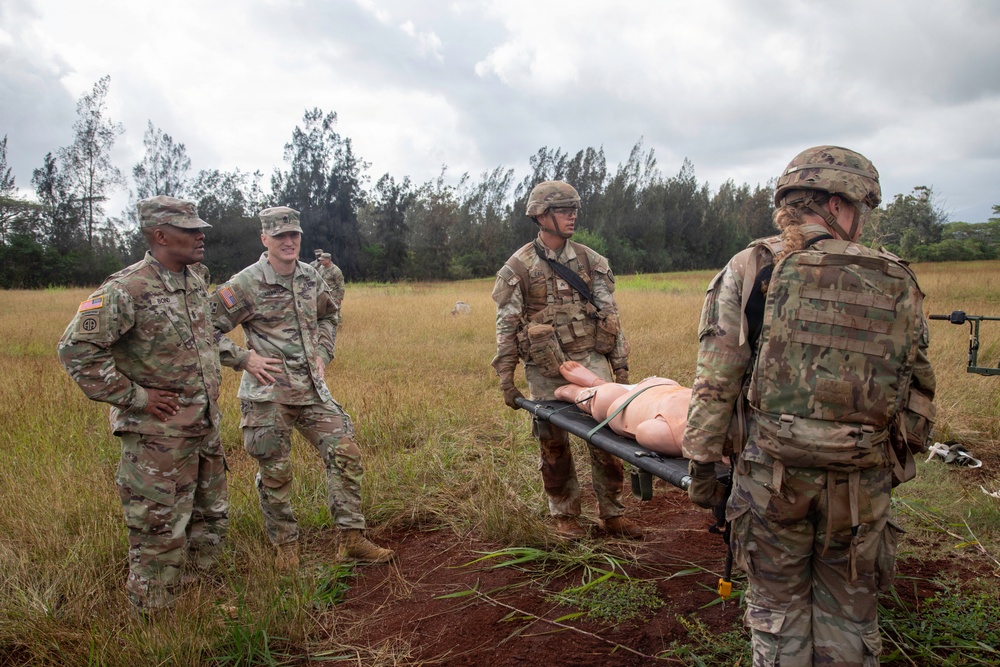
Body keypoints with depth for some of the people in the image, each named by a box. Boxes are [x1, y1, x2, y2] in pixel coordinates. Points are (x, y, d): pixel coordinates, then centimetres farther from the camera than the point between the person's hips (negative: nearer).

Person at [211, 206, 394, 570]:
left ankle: (351, 538, 8)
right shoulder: (246, 284, -10)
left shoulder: (311, 278, 7)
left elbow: (328, 316, 25)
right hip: (268, 393, -5)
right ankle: (285, 547, 24)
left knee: (345, 453, -1)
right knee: (275, 474, 5)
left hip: (312, 389, 5)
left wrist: (323, 354, 11)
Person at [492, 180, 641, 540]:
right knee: (553, 445, 7)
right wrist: (506, 378, -4)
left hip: (590, 359, 2)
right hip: (545, 369, -2)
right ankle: (564, 515, 24)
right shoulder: (518, 267, -2)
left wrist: (620, 363, 5)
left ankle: (612, 513, 16)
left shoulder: (589, 260, 6)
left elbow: (610, 314, 8)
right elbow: (506, 325, -1)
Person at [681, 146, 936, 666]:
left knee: (779, 611, 15)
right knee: (848, 614, 18)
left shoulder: (750, 270, -5)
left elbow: (716, 379, -9)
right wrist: (899, 451, 21)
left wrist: (702, 461, -3)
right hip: (862, 486, 2)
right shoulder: (898, 284, 2)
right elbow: (918, 388, 8)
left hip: (771, 474, -1)